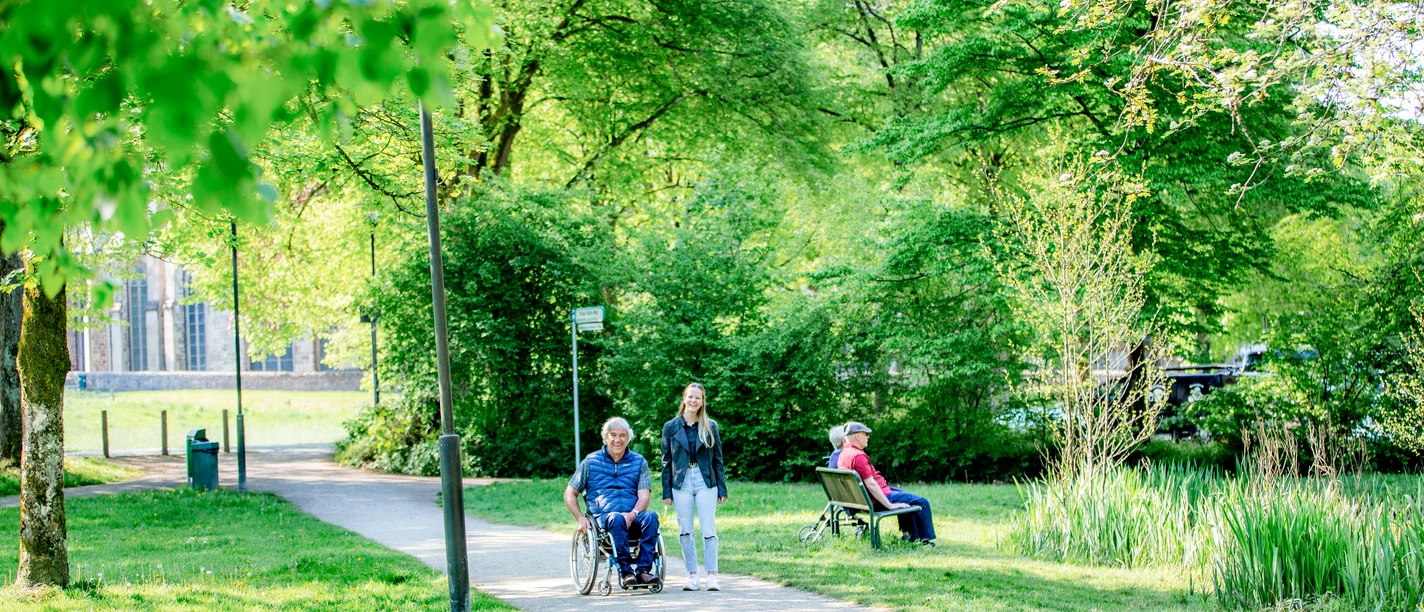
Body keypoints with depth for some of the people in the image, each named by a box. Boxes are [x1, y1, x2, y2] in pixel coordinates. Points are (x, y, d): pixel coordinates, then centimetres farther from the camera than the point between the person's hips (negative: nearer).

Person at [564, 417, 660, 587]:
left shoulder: (639, 462, 15)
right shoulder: (591, 462, 13)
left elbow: (644, 496, 4)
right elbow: (570, 494, 16)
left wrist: (633, 514, -18)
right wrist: (580, 518, -2)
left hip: (632, 518, 1)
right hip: (603, 518, -1)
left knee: (651, 517, -32)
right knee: (617, 518, -37)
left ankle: (643, 570, -35)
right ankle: (625, 571, -35)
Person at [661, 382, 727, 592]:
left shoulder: (710, 426, 6)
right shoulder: (671, 427, 5)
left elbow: (718, 459, 8)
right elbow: (666, 461, 7)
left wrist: (722, 489, 3)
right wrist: (666, 492, 2)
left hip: (705, 482, -1)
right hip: (681, 483, 1)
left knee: (708, 530, -5)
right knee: (685, 531, 1)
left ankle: (711, 575, -3)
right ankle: (692, 575, 7)